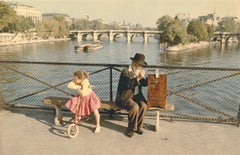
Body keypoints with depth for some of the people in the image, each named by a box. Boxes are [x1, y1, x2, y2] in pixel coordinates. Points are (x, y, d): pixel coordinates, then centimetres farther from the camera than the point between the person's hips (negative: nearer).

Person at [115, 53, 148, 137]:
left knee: (143, 105, -23)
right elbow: (129, 84, -23)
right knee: (135, 106, -31)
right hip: (125, 96, -5)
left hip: (137, 95, 6)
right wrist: (138, 78, -31)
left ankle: (138, 126, -4)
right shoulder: (125, 71, -9)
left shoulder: (139, 71, 11)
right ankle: (131, 128, -9)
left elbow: (144, 84, 10)